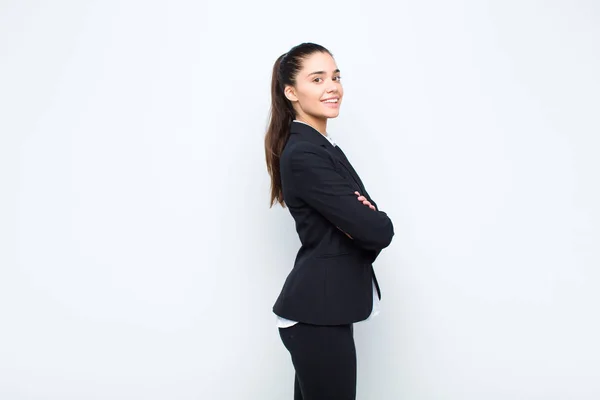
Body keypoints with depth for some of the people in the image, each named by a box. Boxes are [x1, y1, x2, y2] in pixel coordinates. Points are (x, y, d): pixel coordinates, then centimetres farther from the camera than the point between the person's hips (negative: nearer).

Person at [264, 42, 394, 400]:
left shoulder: (321, 146, 12)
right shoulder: (304, 155, -18)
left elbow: (369, 220, 8)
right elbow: (379, 232, -22)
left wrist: (364, 219, -13)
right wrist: (371, 220, -1)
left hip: (321, 306, 9)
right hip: (318, 311, -9)